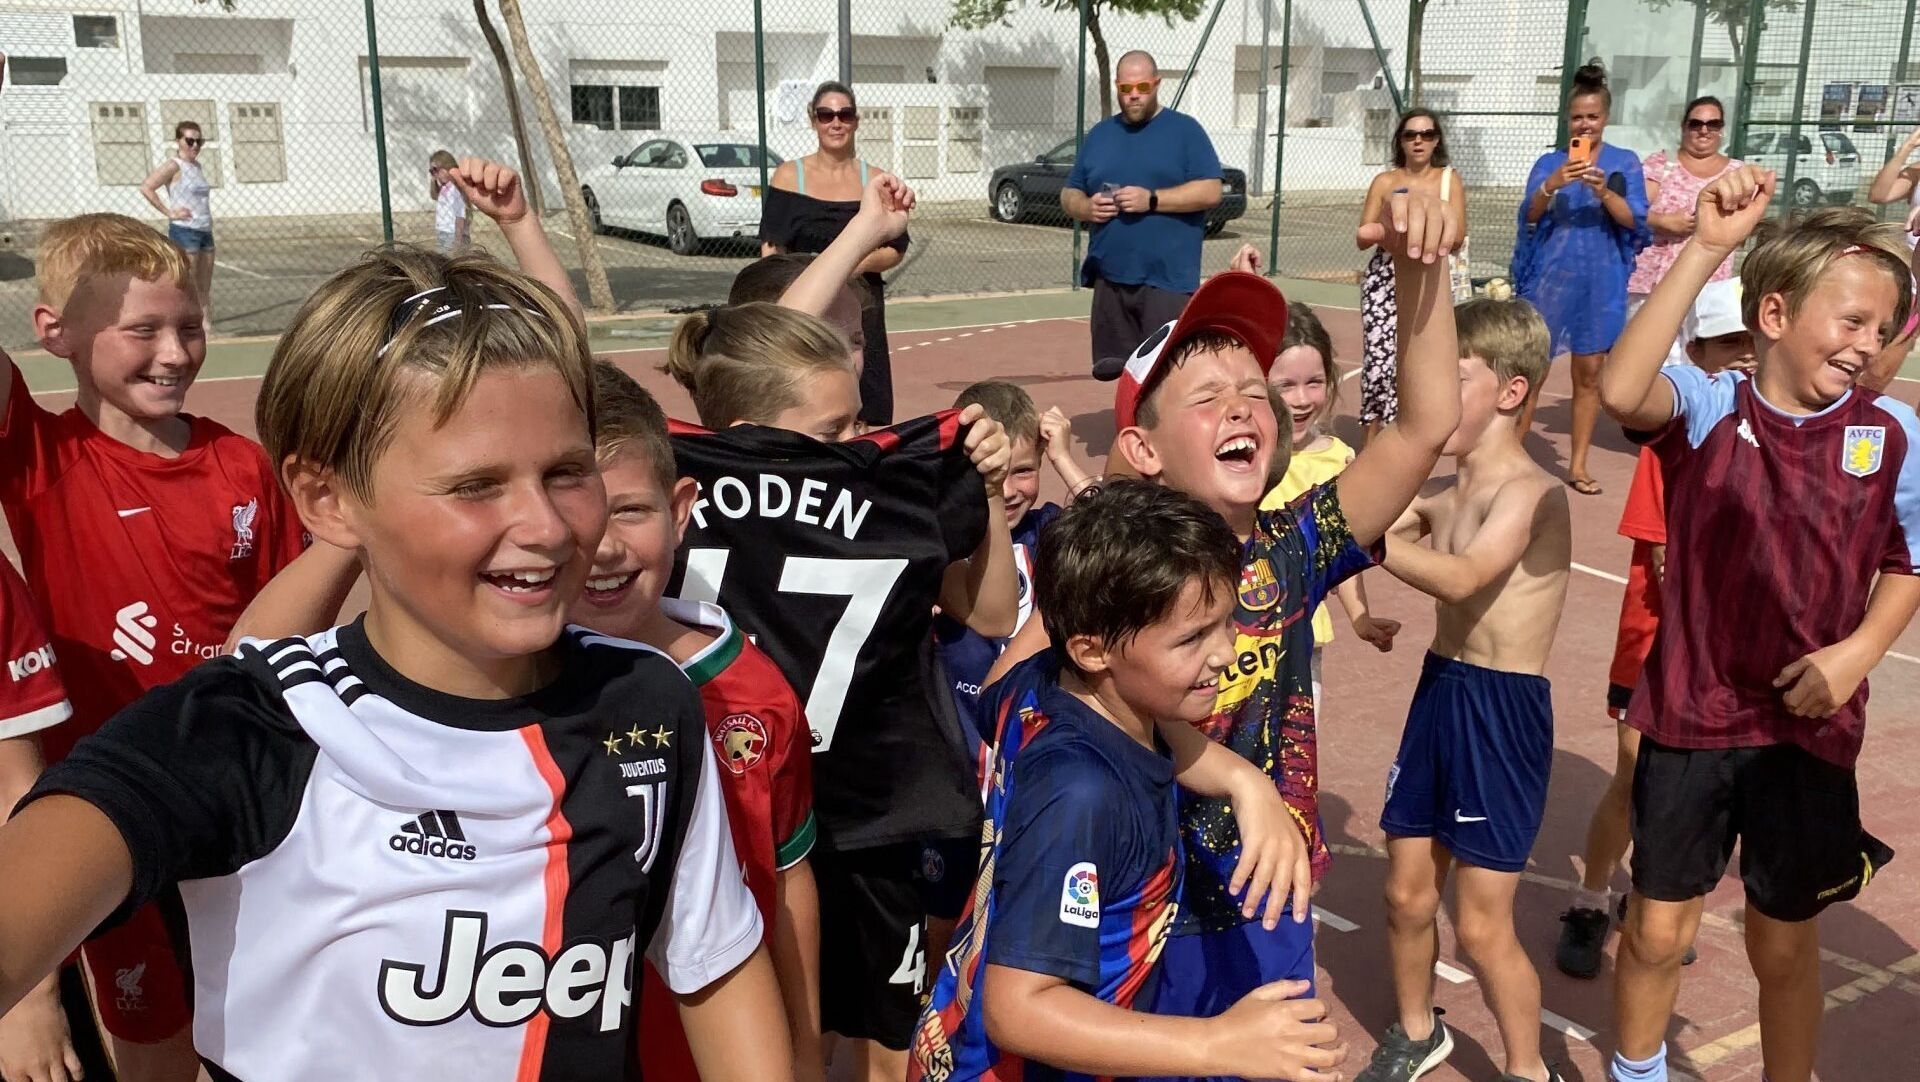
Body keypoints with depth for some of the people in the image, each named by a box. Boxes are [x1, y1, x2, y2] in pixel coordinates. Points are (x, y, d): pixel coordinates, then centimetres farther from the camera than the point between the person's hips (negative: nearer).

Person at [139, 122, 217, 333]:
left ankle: (208, 329, 11)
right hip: (184, 230, -8)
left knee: (205, 288, 8)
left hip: (205, 230, 8)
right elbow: (146, 187, -17)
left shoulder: (197, 166, 16)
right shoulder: (174, 166, -8)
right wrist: (169, 212, -16)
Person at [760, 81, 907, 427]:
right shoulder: (788, 176, 3)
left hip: (863, 311, 2)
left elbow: (896, 250, 7)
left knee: (865, 415, 1)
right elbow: (772, 249, -1)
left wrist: (864, 262, -13)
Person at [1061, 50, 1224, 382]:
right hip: (1109, 280, 5)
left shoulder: (1185, 130, 2)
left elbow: (1210, 192, -7)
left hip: (1167, 280, -5)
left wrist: (1152, 199, -17)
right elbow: (1069, 195, 19)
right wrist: (1085, 207, -4)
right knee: (1111, 371, 9)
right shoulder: (1099, 134, 16)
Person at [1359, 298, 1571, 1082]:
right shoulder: (1442, 492, 8)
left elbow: (1462, 578, -33)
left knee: (1482, 927, 3)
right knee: (1407, 896, 18)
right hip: (1438, 693, 7)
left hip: (1504, 709, -7)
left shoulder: (1530, 491, -18)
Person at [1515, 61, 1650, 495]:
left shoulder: (1625, 162, 5)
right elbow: (1529, 216, -6)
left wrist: (1603, 191, -21)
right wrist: (1552, 185, -25)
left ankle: (1578, 465, 15)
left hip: (1600, 281, 1)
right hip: (1551, 276, -1)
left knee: (1589, 373, 6)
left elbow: (1634, 220, -4)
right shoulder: (1550, 162, 5)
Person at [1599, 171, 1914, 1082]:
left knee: (1784, 945, 17)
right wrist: (1705, 248, -37)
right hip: (1690, 717, -1)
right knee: (1658, 931, 14)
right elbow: (1621, 391, -35)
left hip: (1808, 731, 1)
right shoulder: (1708, 409, -12)